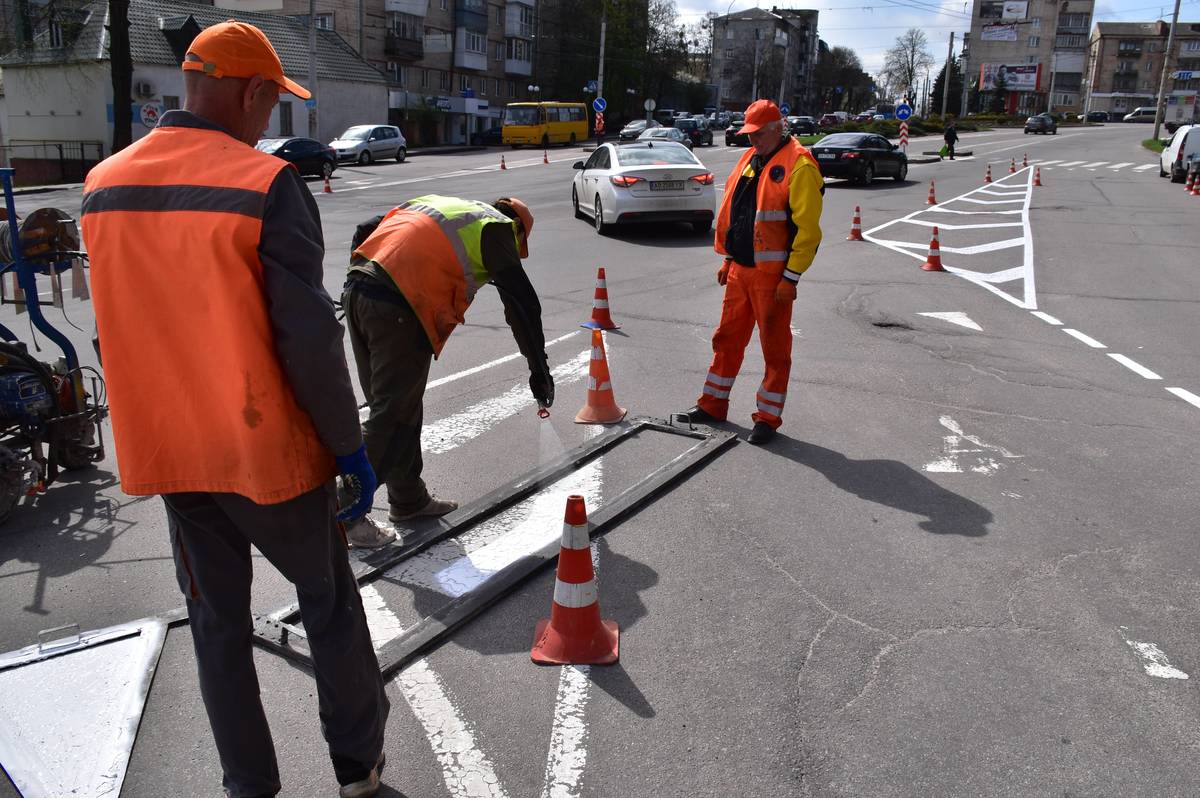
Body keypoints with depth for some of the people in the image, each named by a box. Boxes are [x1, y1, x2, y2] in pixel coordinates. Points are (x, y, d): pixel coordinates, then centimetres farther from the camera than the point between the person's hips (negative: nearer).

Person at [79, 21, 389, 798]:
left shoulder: (104, 188, 2)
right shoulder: (268, 185, -18)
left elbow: (131, 321, 8)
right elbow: (308, 337, -20)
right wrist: (349, 444, -10)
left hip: (168, 454, 5)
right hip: (268, 449, -5)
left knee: (218, 622, 18)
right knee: (329, 603, 16)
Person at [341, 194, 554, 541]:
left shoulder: (435, 203, 29)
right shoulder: (497, 228, 8)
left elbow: (365, 230, 23)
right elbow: (522, 304, 3)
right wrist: (540, 371, 9)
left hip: (356, 291, 8)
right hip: (399, 310, -8)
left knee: (394, 405, 17)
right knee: (392, 415, 1)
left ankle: (410, 499, 29)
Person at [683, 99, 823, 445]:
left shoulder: (799, 166, -13)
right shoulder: (750, 159, 13)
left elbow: (807, 229, -16)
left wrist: (791, 278, -18)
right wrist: (728, 259, 18)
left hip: (772, 274, -8)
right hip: (740, 270, 8)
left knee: (775, 346, 3)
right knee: (727, 338, 15)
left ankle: (768, 417, 13)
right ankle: (713, 404, 28)